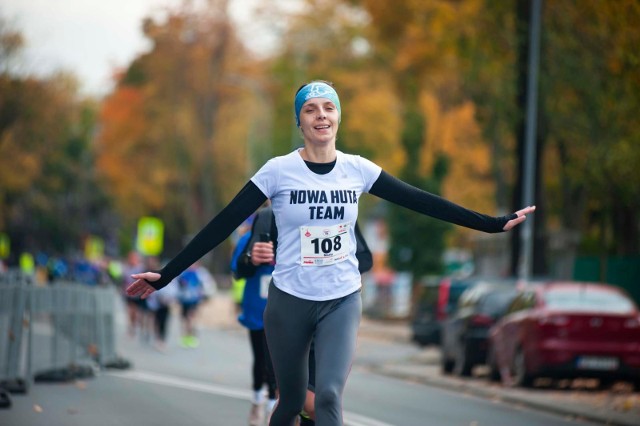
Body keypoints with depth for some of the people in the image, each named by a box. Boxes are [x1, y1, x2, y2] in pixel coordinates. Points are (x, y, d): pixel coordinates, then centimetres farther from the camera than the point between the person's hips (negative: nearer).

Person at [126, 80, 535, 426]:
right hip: (290, 301, -1)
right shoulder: (279, 171, -9)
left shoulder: (358, 170, -2)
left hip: (343, 301, 1)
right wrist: (166, 275, -12)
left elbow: (422, 202, 1)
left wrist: (493, 223, 0)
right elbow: (225, 223, -9)